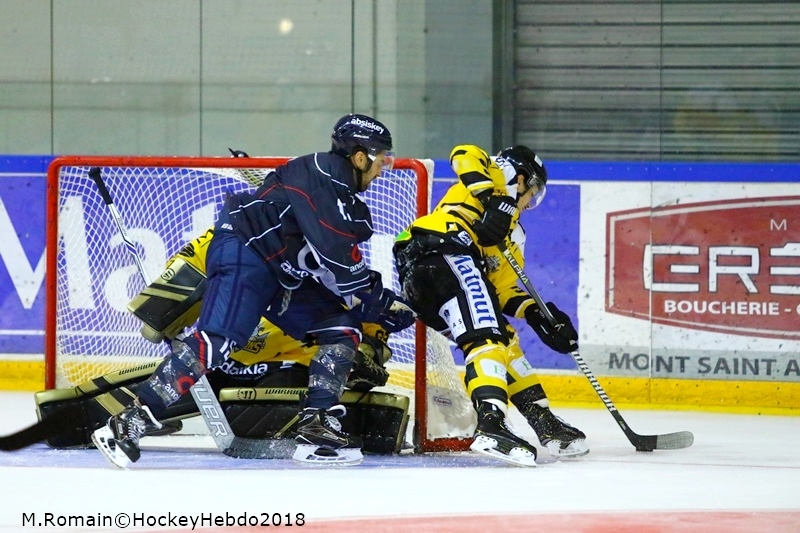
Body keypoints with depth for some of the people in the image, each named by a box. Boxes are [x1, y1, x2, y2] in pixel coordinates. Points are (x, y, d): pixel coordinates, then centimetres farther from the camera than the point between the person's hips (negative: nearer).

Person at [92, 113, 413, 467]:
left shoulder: (344, 194, 17)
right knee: (216, 342, -25)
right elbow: (332, 256, -22)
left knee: (343, 331, 4)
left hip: (282, 275, 11)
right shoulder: (323, 176, -16)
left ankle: (317, 429, 0)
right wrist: (383, 301, -14)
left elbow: (347, 264, 23)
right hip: (244, 253, -11)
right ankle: (129, 424, -30)